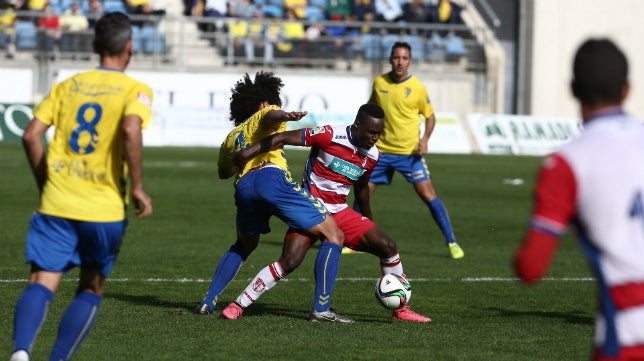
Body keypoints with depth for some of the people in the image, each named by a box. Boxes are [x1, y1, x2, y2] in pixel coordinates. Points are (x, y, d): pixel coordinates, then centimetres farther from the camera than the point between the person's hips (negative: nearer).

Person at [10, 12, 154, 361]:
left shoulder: (67, 86, 13)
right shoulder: (135, 90, 0)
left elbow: (31, 135, 5)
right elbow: (131, 130, -19)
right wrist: (137, 187, -11)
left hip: (56, 204, 2)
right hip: (105, 208, -2)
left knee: (41, 284, -5)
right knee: (91, 290, 15)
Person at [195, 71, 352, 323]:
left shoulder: (232, 136, 35)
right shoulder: (265, 114, 19)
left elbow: (223, 172, 50)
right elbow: (272, 115, -8)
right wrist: (285, 116, -31)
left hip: (243, 187, 7)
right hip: (272, 177, -6)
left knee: (243, 246, 35)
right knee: (333, 236, -1)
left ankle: (208, 302, 25)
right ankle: (321, 307, -12)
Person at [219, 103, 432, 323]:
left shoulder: (372, 156, 3)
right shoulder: (330, 136, -16)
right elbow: (283, 138, -15)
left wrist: (369, 225, 32)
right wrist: (249, 152, -22)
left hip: (339, 212, 6)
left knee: (387, 247, -5)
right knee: (290, 261, -23)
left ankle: (401, 309, 9)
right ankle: (238, 305, -11)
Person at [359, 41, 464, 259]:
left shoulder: (417, 88, -7)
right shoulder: (379, 83, 2)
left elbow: (430, 116, 4)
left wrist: (425, 139, -12)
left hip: (409, 152, -3)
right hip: (381, 151, 3)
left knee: (428, 195, -10)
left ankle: (451, 243, -4)